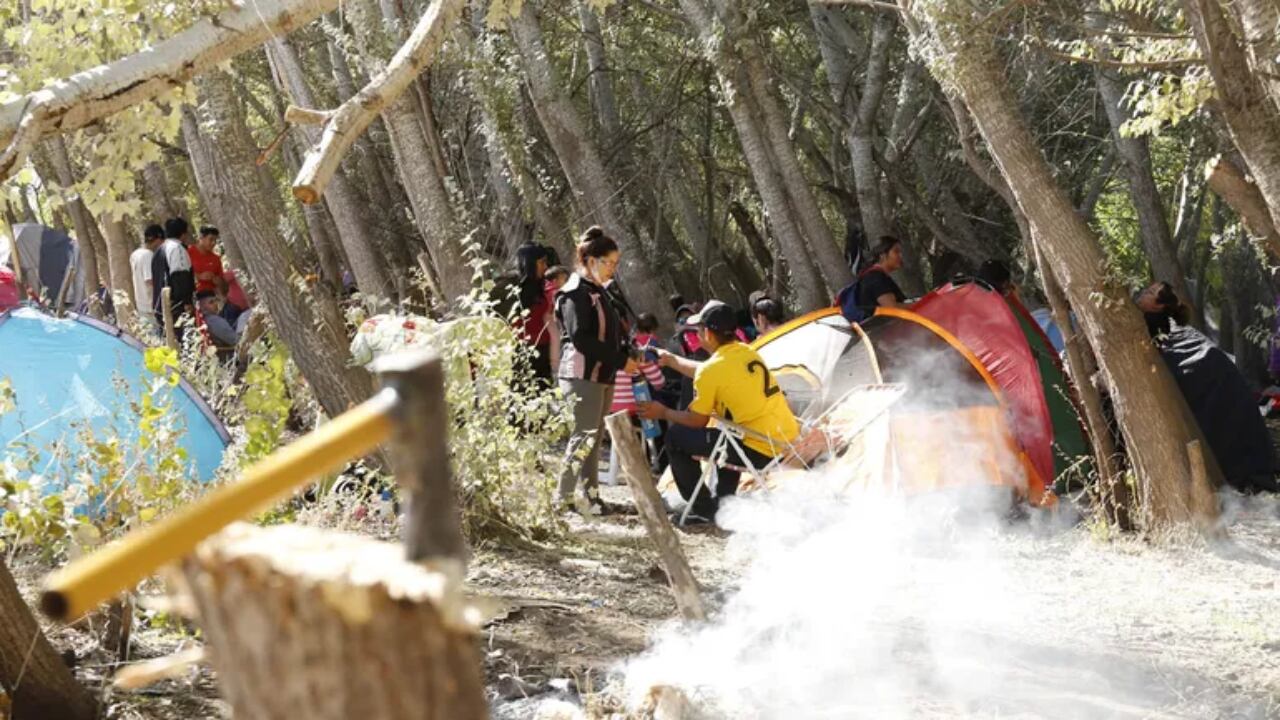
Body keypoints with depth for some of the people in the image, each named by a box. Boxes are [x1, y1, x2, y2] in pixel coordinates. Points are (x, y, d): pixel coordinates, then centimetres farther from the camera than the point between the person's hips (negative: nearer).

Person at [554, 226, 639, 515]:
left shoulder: (598, 292, 18)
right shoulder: (576, 293, -11)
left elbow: (612, 333, 22)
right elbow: (580, 338, -19)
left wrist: (629, 354, 3)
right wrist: (620, 361, -18)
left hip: (602, 375, 9)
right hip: (583, 374, -9)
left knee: (595, 436, 9)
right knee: (585, 434, -10)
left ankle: (589, 495, 13)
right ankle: (566, 496, -7)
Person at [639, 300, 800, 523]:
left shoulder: (713, 369, -13)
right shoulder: (748, 353, 11)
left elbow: (696, 421, -4)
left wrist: (663, 413, 13)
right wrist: (671, 360, 37)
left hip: (759, 451, -8)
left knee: (676, 436, 3)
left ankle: (703, 510, 11)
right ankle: (723, 501, 37)